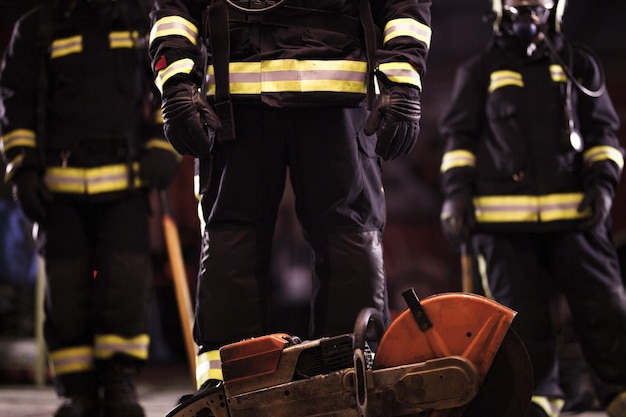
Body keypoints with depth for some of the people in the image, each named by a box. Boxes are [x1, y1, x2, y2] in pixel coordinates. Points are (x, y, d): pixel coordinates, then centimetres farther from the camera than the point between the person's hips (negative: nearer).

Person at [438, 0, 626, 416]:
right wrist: (457, 191, 0)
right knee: (522, 314, 1)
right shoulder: (480, 70, 13)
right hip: (505, 218, 0)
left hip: (575, 211, 0)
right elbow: (459, 137, 12)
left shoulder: (579, 65, 14)